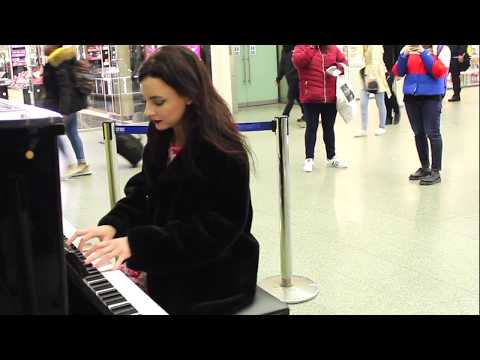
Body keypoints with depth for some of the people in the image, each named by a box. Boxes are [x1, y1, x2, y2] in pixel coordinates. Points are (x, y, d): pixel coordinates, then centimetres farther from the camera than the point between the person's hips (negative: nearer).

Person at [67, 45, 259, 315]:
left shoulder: (225, 154, -20)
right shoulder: (162, 141, 4)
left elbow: (214, 230, -24)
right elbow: (142, 194, 8)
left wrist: (137, 242, -29)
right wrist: (113, 224, -13)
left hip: (213, 277, -7)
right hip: (169, 267, 7)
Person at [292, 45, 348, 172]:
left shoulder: (333, 48, 9)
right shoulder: (302, 47, -1)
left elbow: (343, 61, 14)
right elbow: (298, 61, -18)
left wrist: (338, 68, -7)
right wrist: (312, 48, -17)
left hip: (330, 97, 4)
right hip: (311, 97, -4)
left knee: (329, 128, 14)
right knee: (311, 127, 3)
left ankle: (331, 158, 25)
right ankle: (309, 159, 9)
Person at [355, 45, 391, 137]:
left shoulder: (375, 46, -10)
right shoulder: (364, 47, 12)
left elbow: (375, 60, -19)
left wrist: (372, 75, -27)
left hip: (376, 76, -7)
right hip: (366, 76, 7)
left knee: (380, 103, 6)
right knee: (363, 103, 1)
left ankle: (382, 127, 18)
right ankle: (364, 129, 6)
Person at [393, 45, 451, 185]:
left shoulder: (442, 48, 1)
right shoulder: (409, 49, 12)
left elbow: (440, 71, -12)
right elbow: (398, 72, 6)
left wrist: (424, 53, -14)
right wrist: (404, 55, -9)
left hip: (431, 96, -4)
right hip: (411, 96, 4)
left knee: (432, 133, -5)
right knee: (418, 133, 10)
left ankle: (435, 171, 2)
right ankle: (425, 168, 21)